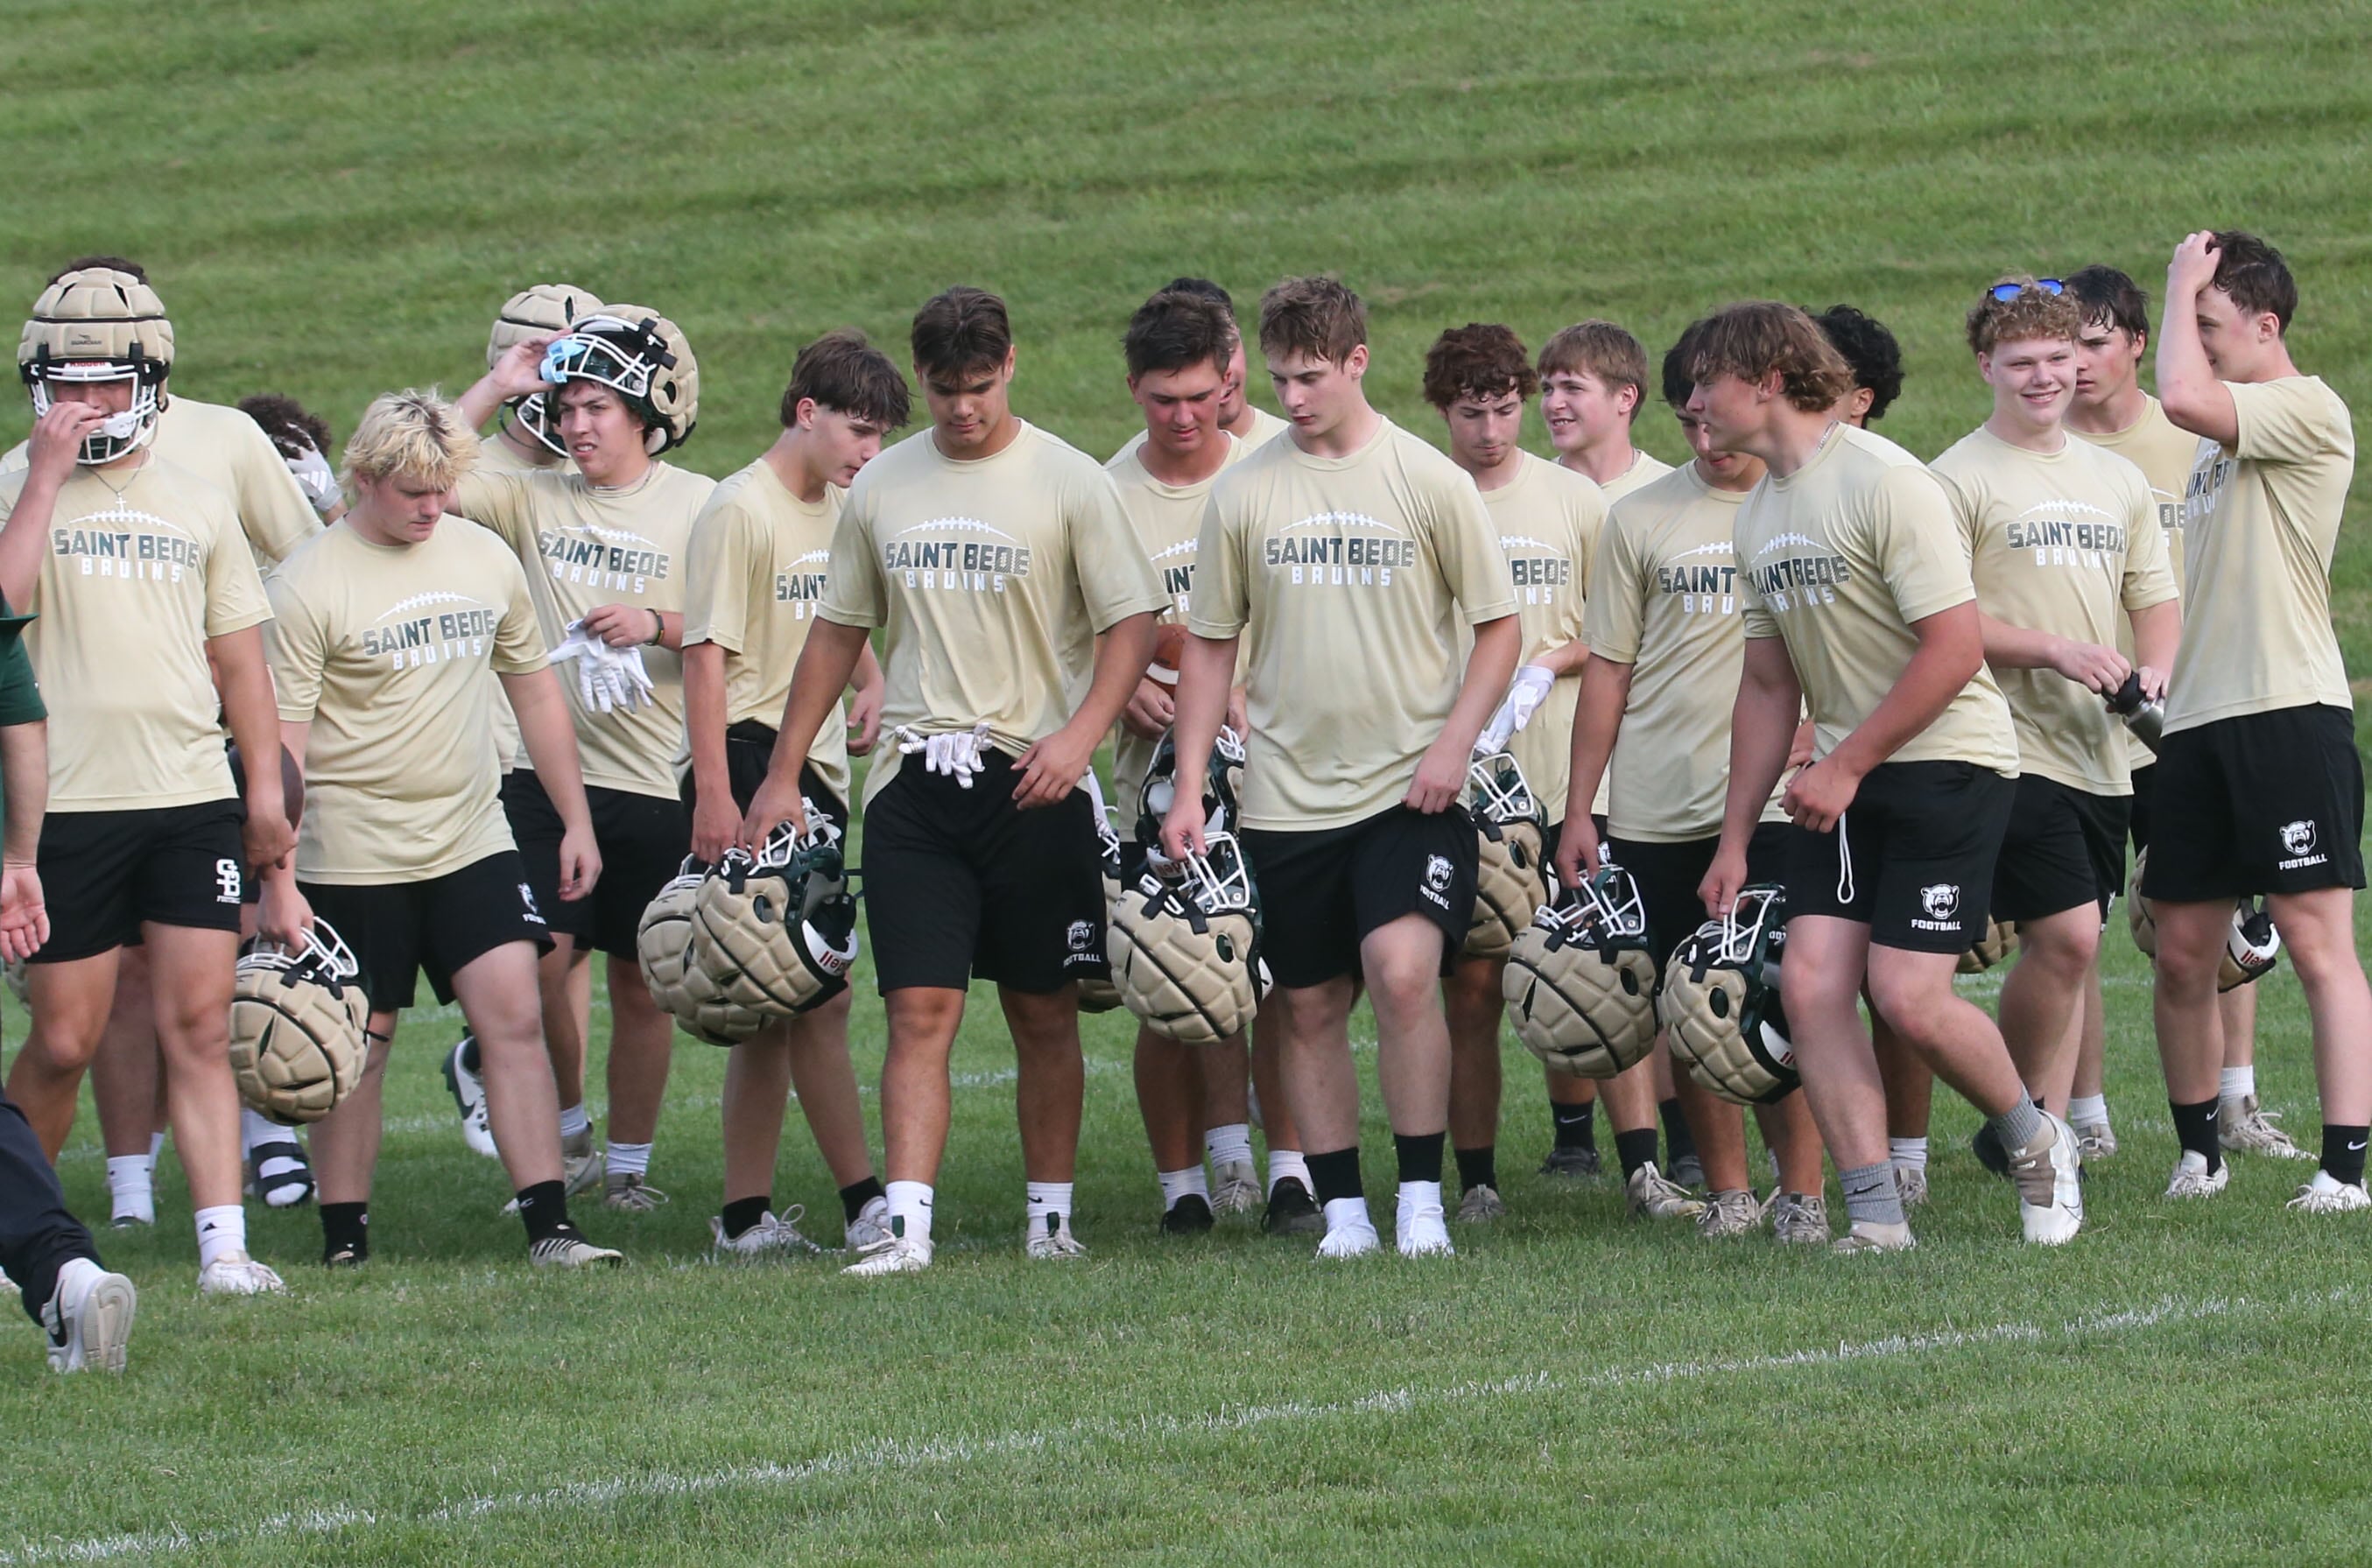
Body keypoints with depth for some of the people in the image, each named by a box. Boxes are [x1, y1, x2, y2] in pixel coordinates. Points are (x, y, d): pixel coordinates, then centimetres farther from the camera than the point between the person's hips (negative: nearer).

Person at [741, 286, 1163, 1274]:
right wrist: (781, 775, 16)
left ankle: (1051, 1217, 16)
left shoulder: (1067, 482, -2)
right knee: (919, 1009, -7)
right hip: (914, 780, 2)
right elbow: (837, 631, 18)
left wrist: (1079, 733, -19)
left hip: (1032, 779, -2)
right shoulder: (881, 488, 10)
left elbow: (1133, 623, -4)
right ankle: (906, 1226, -13)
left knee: (1044, 1013, 5)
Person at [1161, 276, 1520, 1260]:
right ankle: (1342, 1207, 15)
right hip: (1287, 797, 3)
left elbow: (1500, 626, 3)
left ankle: (1421, 1196, -10)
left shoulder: (1427, 480, -2)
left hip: (1408, 790, -3)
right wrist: (1189, 789, 6)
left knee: (1403, 970, -20)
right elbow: (1210, 646, 12)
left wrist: (1454, 742, -10)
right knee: (1311, 1006, 5)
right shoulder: (1244, 493, 4)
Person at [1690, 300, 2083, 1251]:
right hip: (1843, 779, 8)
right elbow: (1769, 685, 19)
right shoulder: (1758, 517, 12)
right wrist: (1735, 838, 17)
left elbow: (1955, 648, -19)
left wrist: (1847, 765, -15)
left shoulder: (1883, 482, -15)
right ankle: (1875, 1216, -5)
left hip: (1947, 761, -8)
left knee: (1907, 997, -14)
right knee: (1810, 982, -8)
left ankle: (2035, 1143, 13)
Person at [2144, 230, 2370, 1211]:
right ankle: (2199, 1150, 21)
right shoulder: (2224, 436, 20)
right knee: (2182, 953, 8)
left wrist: (2184, 285, -7)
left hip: (2290, 712, -8)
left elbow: (2181, 395, -22)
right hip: (2198, 723, 8)